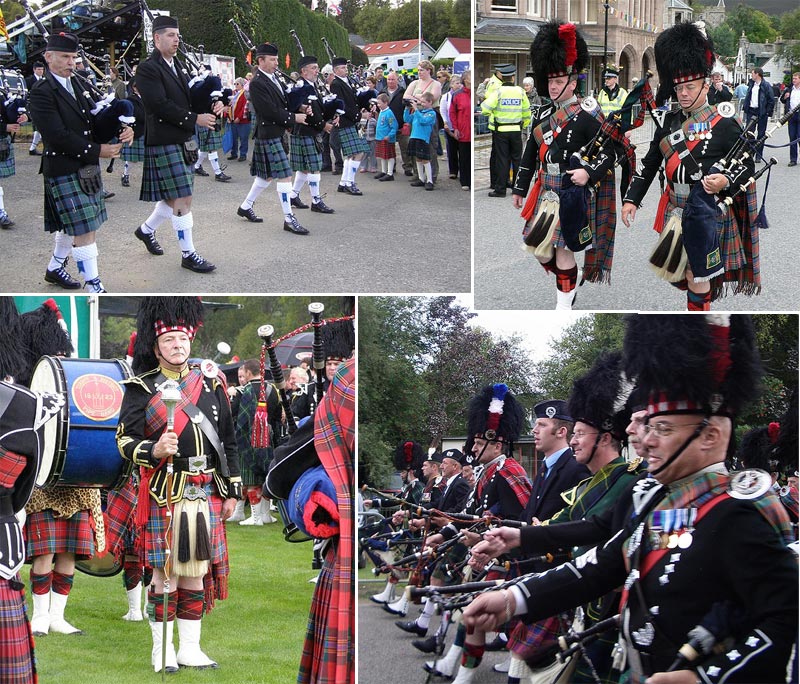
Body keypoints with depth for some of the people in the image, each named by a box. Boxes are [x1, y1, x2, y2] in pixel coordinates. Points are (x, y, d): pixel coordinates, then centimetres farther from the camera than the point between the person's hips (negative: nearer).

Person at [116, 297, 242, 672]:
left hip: (206, 494, 4)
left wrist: (232, 490, 11)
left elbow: (227, 440, 14)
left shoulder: (210, 383, 11)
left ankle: (190, 648, 16)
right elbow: (125, 439, -5)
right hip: (164, 493, -4)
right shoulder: (141, 388, -1)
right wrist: (154, 451, -25)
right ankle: (162, 650, 8)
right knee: (165, 572, -1)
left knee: (197, 571, 8)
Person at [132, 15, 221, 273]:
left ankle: (146, 230, 37)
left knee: (174, 197, 15)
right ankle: (188, 254, 0)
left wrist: (212, 105, -2)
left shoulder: (178, 65, 14)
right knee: (182, 199, -7)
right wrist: (195, 119, -20)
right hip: (164, 143, -8)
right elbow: (161, 105, -20)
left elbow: (189, 95, 18)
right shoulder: (148, 69, -12)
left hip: (183, 142, 9)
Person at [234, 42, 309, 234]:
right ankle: (289, 219, -6)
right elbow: (269, 111, -21)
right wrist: (293, 118, -13)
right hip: (269, 134, -9)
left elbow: (283, 102, 18)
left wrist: (300, 109, -2)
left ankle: (246, 207, 31)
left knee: (267, 175, 18)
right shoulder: (257, 83, -15)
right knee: (284, 175, -10)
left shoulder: (274, 79, 12)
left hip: (277, 134, 9)